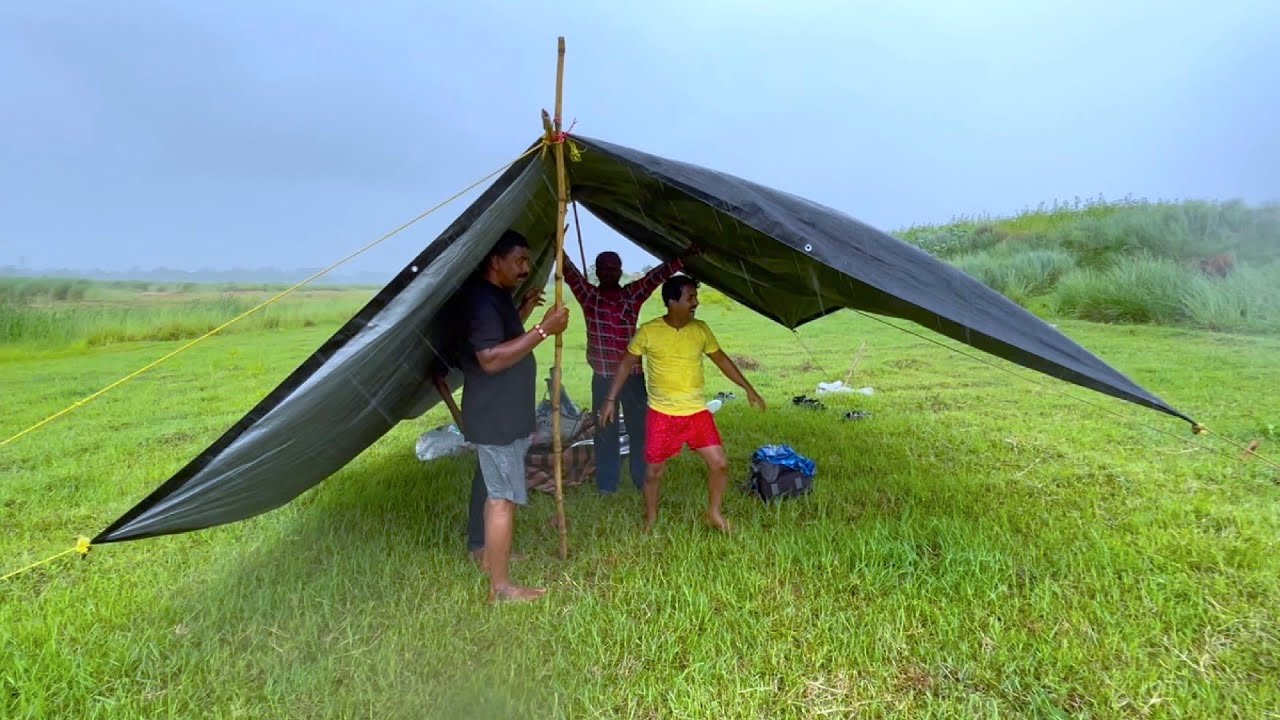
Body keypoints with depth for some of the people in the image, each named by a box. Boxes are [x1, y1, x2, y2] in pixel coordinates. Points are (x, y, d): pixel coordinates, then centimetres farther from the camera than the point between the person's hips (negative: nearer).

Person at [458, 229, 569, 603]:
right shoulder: (481, 298, -21)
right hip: (496, 416, -11)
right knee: (504, 495, -7)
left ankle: (481, 549, 41)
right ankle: (500, 586, 2)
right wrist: (542, 330, -31)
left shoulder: (497, 295, 11)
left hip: (502, 413, 11)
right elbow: (490, 358, -30)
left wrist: (525, 309, 13)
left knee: (490, 483, 23)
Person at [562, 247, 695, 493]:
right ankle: (606, 484, 21)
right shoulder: (588, 295, 1)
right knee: (605, 431, 8)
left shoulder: (633, 294, 5)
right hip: (602, 377, -1)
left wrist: (683, 258, -12)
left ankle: (644, 480, 24)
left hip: (633, 374, 1)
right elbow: (569, 273, -12)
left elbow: (657, 275, -2)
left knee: (640, 427, 9)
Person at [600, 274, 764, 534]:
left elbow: (721, 360, 10)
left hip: (697, 412, 3)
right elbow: (626, 364, -1)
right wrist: (611, 399, -4)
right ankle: (651, 519, 30)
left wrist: (749, 389, 10)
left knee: (720, 463, 0)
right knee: (654, 471, 6)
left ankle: (714, 513, 24)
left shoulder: (701, 330, -1)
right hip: (662, 414, -3)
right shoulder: (648, 332, -11)